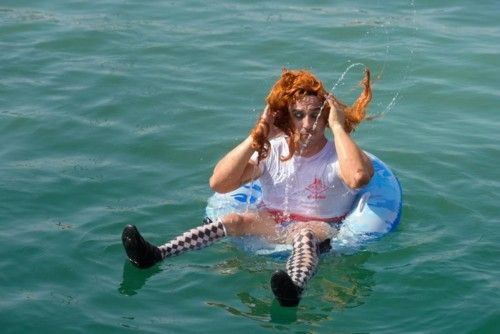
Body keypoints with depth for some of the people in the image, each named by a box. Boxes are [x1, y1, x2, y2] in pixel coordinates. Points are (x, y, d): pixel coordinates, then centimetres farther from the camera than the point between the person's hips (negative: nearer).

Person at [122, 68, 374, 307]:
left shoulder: (337, 155, -8)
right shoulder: (271, 151, 2)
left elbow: (358, 177, -35)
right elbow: (218, 184, -9)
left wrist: (337, 128, -24)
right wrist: (257, 136, -14)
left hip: (320, 228, -4)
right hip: (270, 222, 4)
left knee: (304, 233, -38)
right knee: (232, 221, -23)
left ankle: (294, 288, -71)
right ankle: (155, 255, -39)